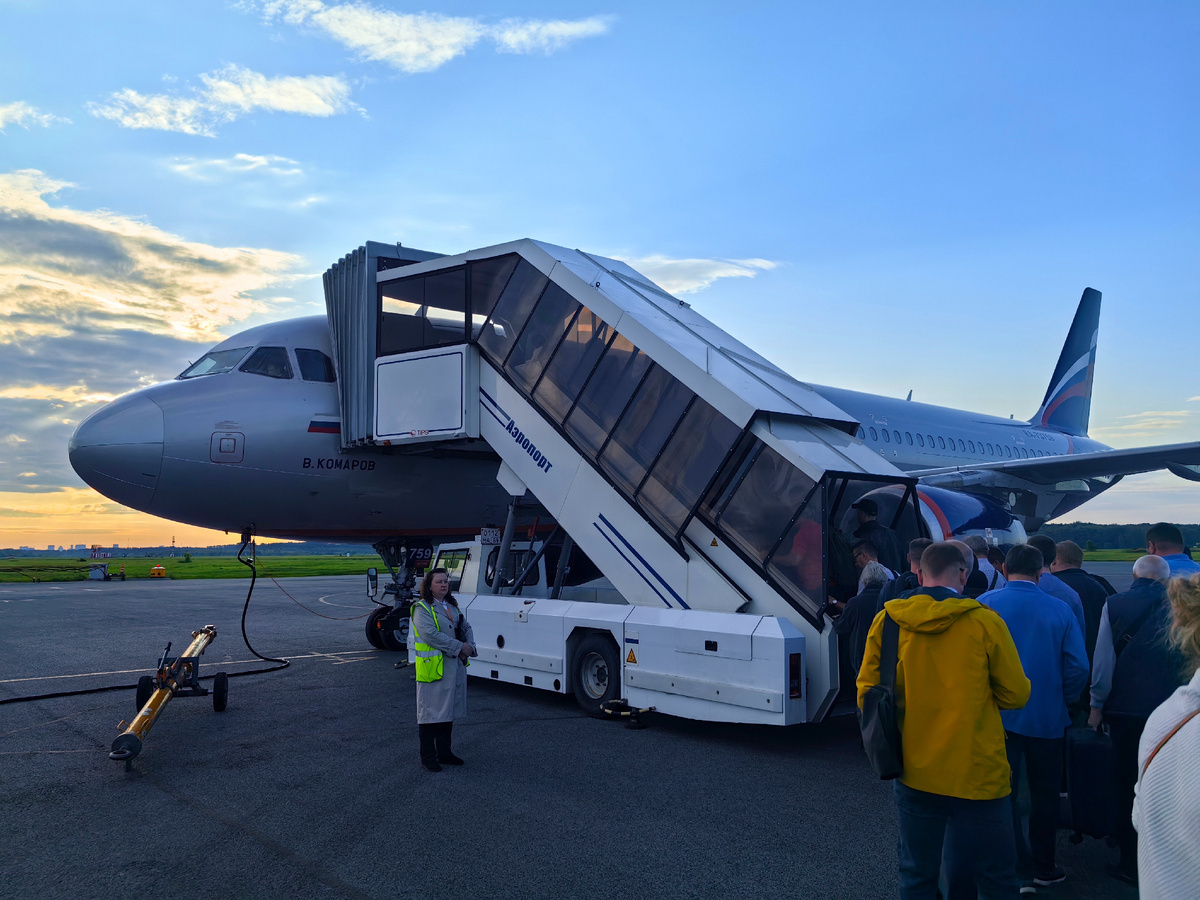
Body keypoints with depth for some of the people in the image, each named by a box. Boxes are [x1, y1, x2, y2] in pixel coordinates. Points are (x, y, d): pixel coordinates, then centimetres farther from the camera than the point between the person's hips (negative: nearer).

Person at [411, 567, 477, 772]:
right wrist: (459, 647, -19)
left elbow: (466, 627, 17)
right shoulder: (422, 608, -9)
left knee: (449, 710, 13)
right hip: (433, 667, -8)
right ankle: (428, 756, 7)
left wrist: (469, 646, -4)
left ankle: (444, 752, 24)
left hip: (455, 666, 8)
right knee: (431, 711, -2)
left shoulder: (452, 606, 16)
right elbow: (431, 634, -20)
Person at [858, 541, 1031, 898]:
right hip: (977, 775, -2)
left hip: (913, 773, 3)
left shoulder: (886, 621, -5)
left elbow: (867, 693, 0)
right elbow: (1016, 694, -2)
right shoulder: (985, 622, -11)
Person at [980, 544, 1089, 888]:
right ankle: (1043, 867, 25)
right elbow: (1078, 667, -8)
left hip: (998, 717, 0)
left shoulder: (985, 604, -10)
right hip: (1047, 718, 1)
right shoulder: (1059, 610, -8)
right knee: (1044, 793, 15)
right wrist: (1063, 701, 9)